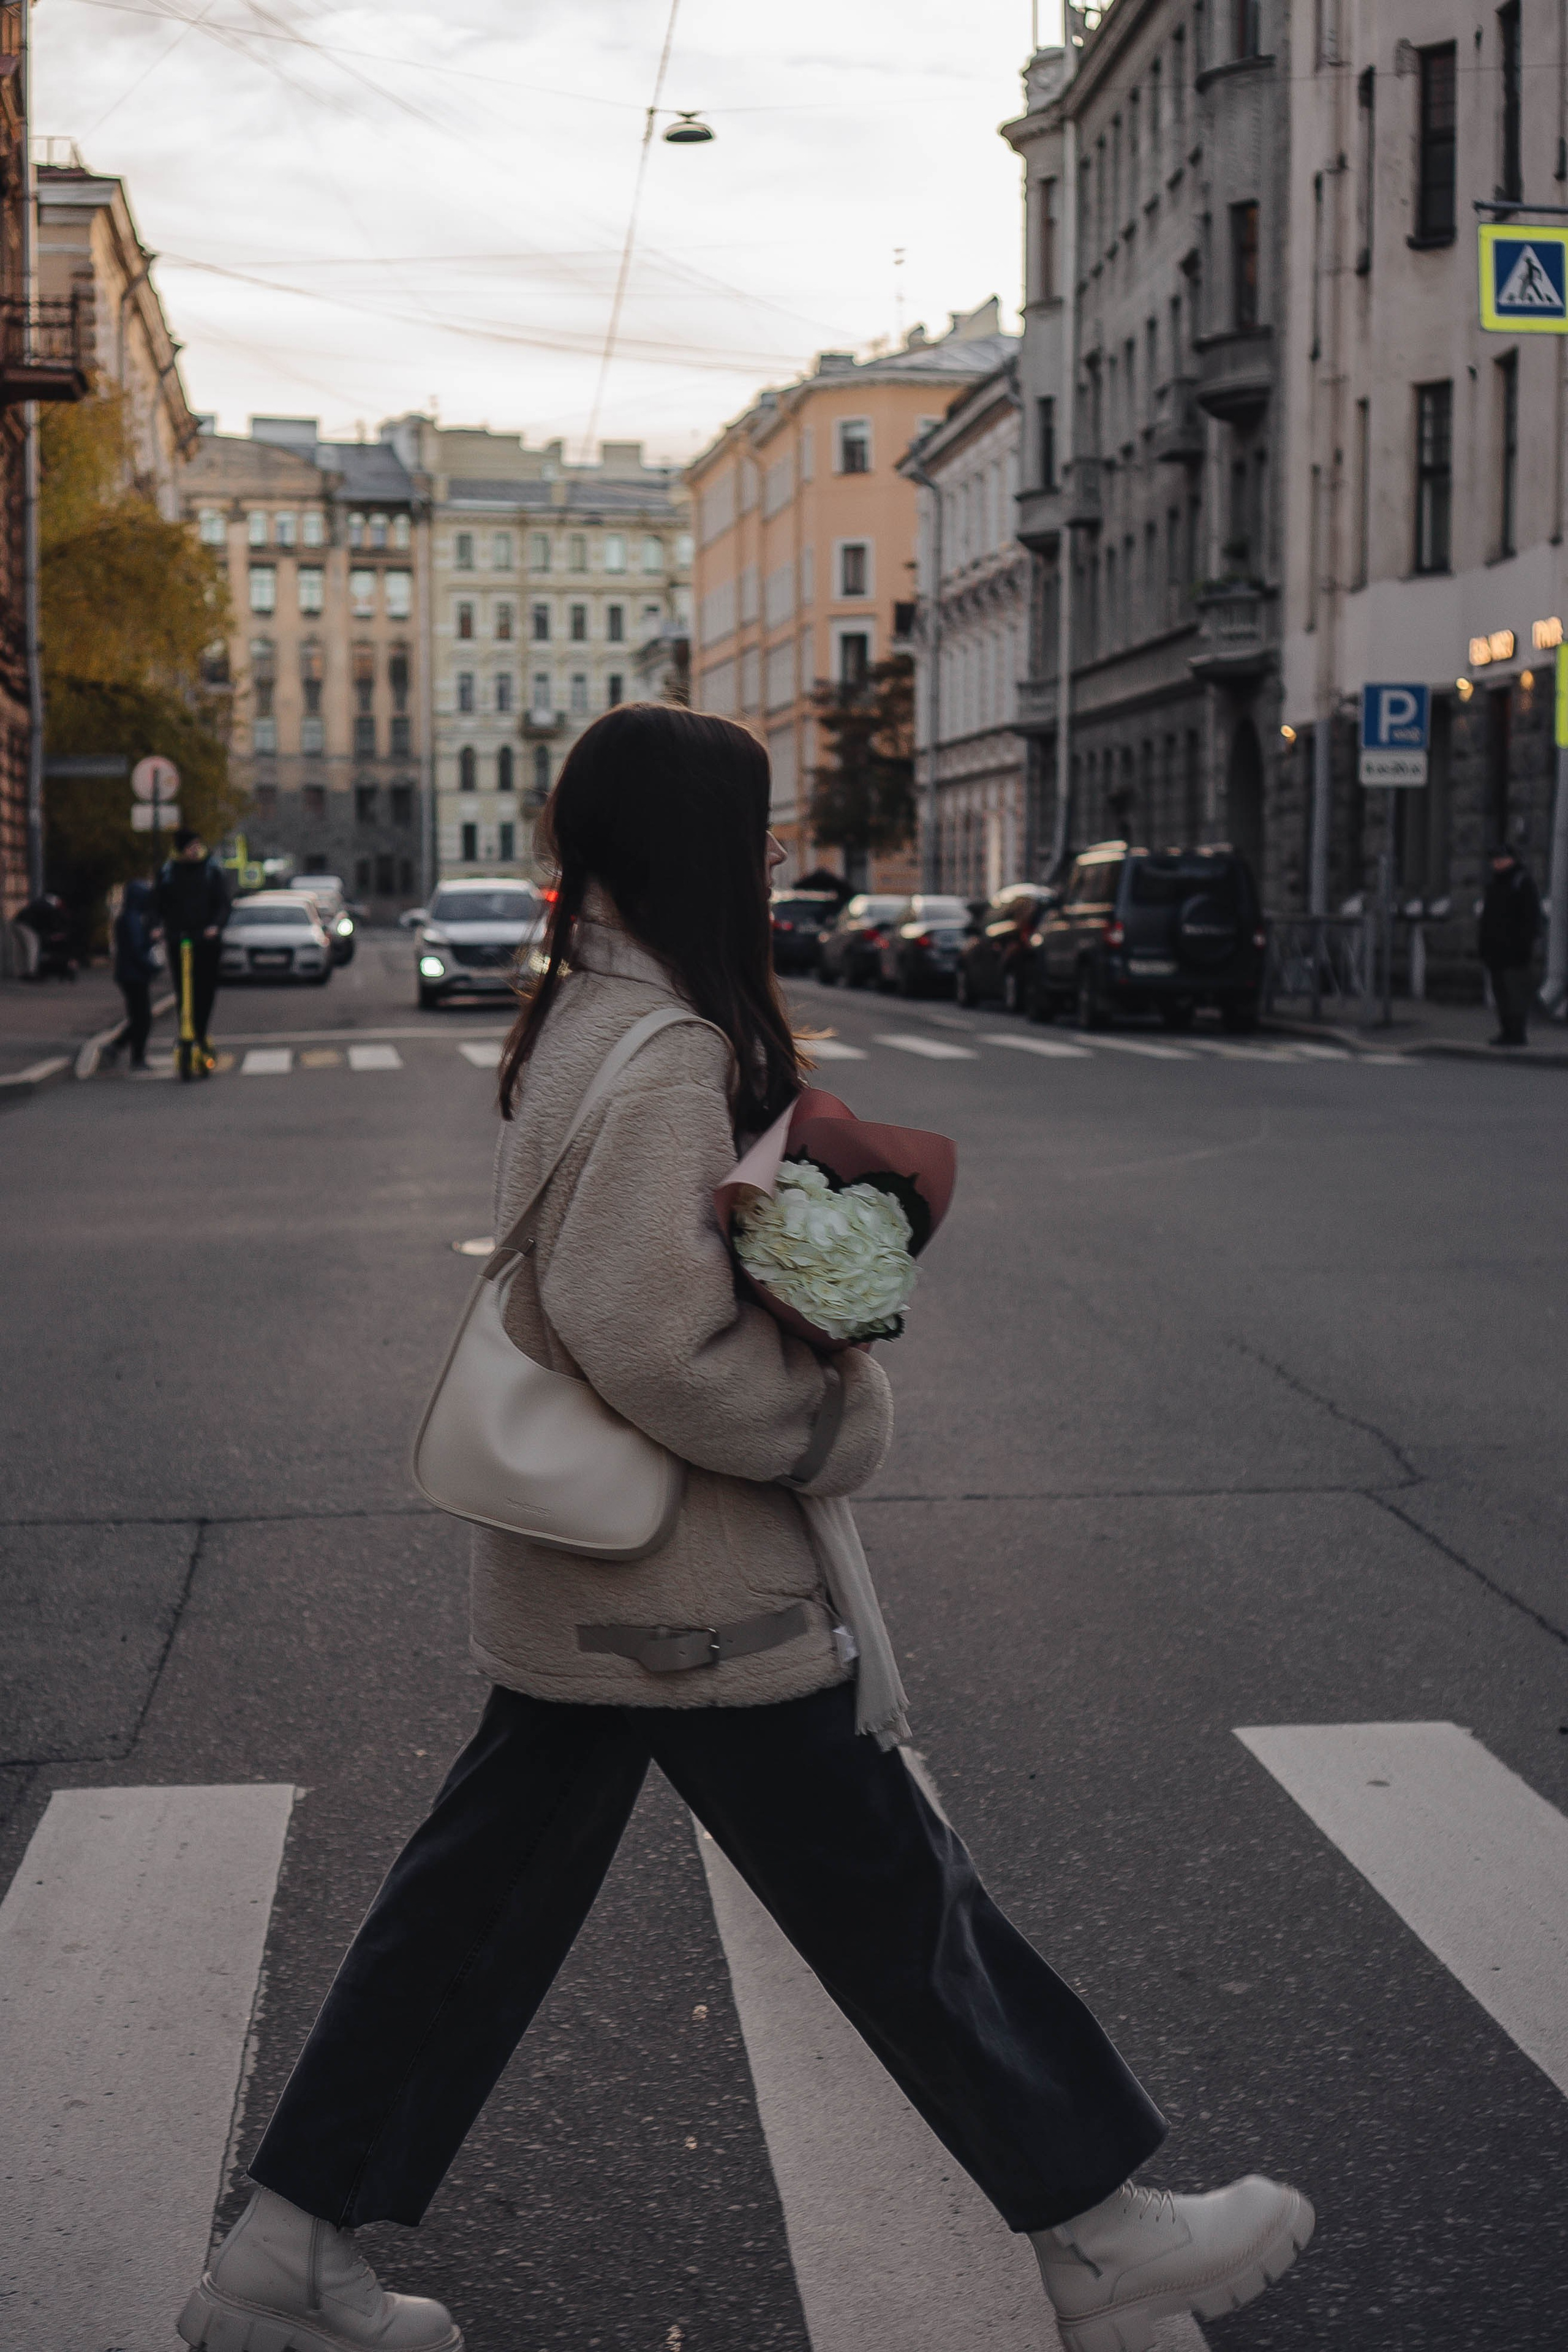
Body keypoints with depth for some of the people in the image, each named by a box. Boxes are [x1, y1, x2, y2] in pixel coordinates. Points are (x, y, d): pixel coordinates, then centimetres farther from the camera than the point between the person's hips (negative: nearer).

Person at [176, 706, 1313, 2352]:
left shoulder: (579, 1022, 9)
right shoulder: (665, 1055, -23)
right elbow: (643, 1328, -30)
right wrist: (841, 1420, -17)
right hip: (686, 1591, -9)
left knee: (482, 1895, 16)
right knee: (893, 1902, 4)